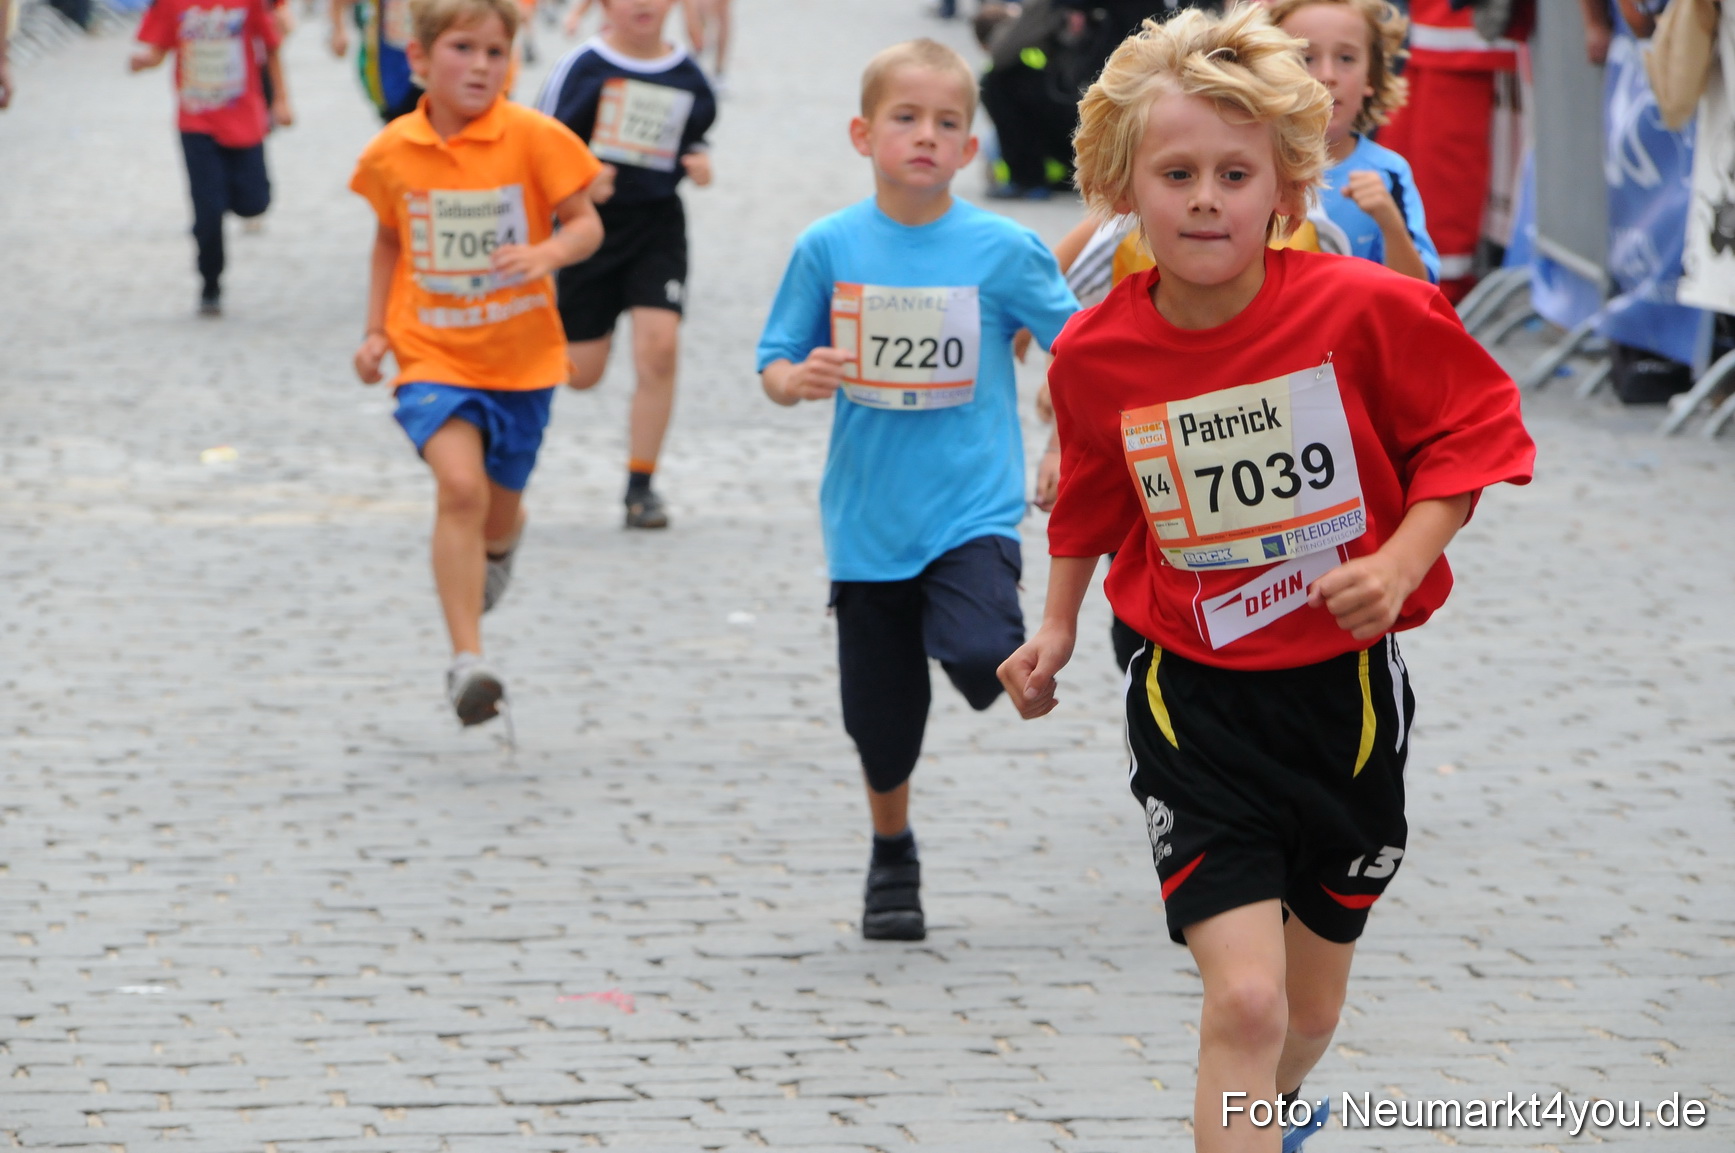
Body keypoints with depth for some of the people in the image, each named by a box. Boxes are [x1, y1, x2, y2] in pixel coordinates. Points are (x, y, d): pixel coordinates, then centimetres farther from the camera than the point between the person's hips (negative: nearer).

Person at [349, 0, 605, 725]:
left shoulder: (533, 139, -10)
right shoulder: (391, 153, -2)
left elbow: (585, 224, -6)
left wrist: (547, 255, -28)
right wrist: (376, 329, 7)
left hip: (521, 359, 1)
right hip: (433, 357, -1)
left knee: (499, 511, 14)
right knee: (460, 484, -22)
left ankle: (496, 550, 56)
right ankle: (466, 660, -20)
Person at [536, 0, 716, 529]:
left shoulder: (687, 76, 4)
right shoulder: (583, 66, -7)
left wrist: (699, 161, -1)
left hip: (658, 222, 2)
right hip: (592, 223, -2)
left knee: (660, 346, -15)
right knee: (581, 372, 1)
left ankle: (640, 485, -3)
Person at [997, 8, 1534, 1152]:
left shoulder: (1365, 309, -17)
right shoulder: (1097, 354, -9)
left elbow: (1472, 425, -5)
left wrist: (1401, 562, -17)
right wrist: (1057, 629, 10)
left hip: (1345, 686, 1)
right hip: (1196, 703, -1)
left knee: (1309, 1002, 19)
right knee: (1243, 1000, -17)